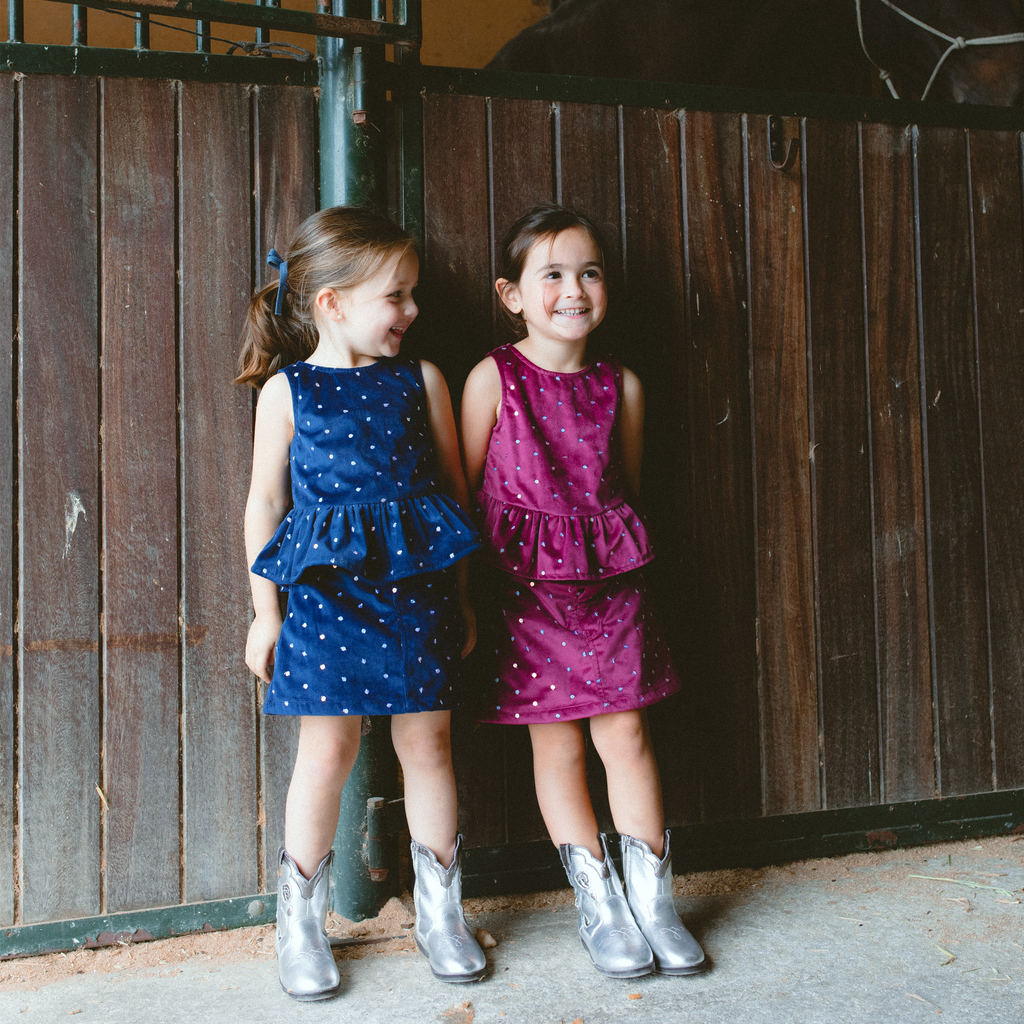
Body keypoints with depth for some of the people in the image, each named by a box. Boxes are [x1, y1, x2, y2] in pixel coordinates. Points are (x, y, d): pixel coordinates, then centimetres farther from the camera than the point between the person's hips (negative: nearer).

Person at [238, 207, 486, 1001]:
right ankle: (301, 919, 22)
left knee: (428, 742, 8)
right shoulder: (287, 391, 1)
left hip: (416, 590, 2)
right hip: (327, 593, -2)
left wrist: (459, 599, 13)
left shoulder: (421, 380, 7)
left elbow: (454, 488, 12)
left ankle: (440, 912, 26)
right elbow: (266, 502, 6)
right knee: (328, 749, 1)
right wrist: (266, 610, 5)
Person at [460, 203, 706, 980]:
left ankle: (652, 898, 19)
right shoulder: (494, 378, -5)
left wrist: (614, 549, 12)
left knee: (626, 732, 5)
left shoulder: (621, 384, 4)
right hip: (527, 584, -2)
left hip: (610, 576, 3)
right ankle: (599, 903, 19)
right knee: (557, 742, 5)